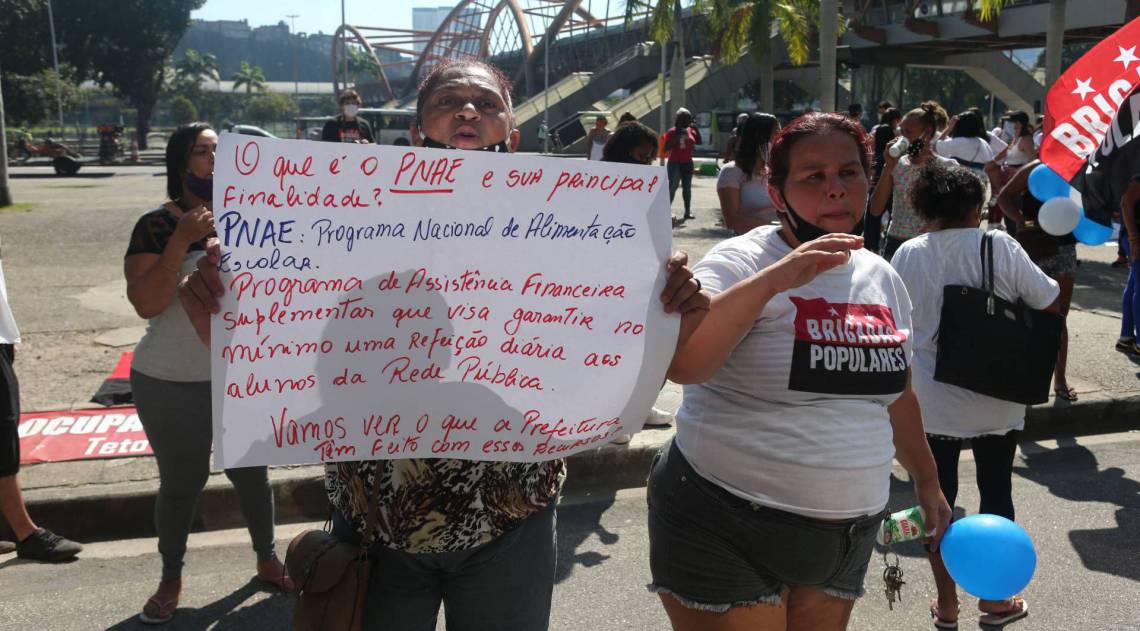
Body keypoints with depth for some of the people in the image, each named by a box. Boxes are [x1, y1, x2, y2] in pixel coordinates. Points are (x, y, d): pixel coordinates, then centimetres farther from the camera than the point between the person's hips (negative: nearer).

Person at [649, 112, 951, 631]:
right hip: (726, 529, -6)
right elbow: (681, 363, -30)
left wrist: (927, 480, 24)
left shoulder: (882, 278, 8)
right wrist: (774, 279, -36)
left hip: (847, 530, 6)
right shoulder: (743, 261, -12)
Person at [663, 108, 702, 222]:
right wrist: (676, 139, -24)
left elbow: (698, 142, 12)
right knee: (673, 186, -11)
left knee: (687, 187, 10)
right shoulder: (672, 132, -10)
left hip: (687, 163, 6)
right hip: (675, 163, -6)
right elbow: (666, 148, -12)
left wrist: (696, 129, 0)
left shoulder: (691, 131, 6)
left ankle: (688, 211, 17)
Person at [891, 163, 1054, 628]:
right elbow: (1051, 303, -6)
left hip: (930, 403, 1)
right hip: (995, 401, -1)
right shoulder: (1001, 247, -11)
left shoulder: (908, 254, -5)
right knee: (996, 493, 15)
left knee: (937, 497, 12)